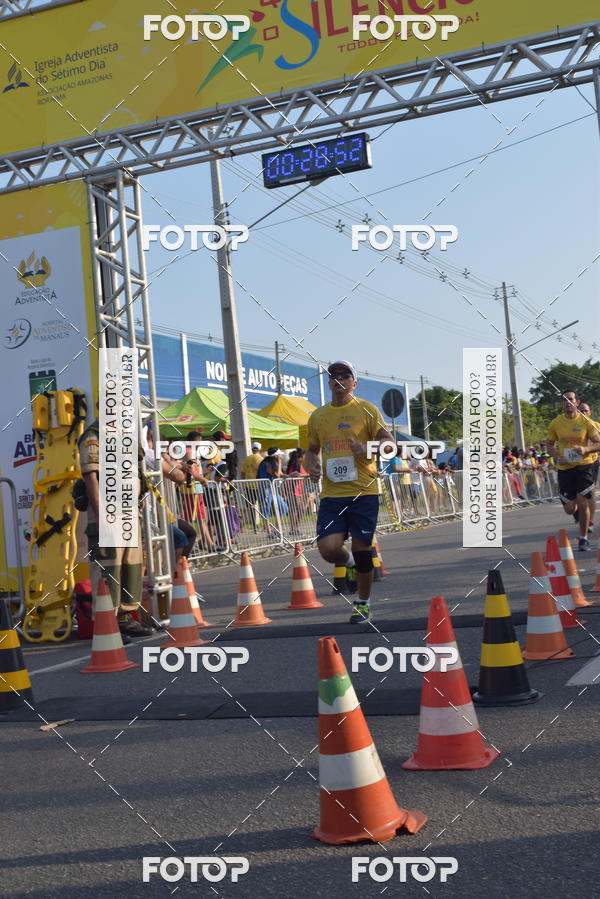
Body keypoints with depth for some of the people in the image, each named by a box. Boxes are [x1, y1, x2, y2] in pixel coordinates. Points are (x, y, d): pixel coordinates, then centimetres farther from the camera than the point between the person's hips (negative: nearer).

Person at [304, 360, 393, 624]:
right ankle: (348, 562, 27)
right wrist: (311, 466, 3)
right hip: (331, 493, 3)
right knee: (328, 549, -11)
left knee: (362, 548, 2)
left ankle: (363, 602, 23)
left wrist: (367, 450, -20)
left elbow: (388, 440, -1)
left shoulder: (366, 410, 2)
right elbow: (312, 449, 24)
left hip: (363, 492, -3)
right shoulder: (317, 416, 13)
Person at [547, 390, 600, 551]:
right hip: (565, 467, 2)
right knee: (570, 509, 1)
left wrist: (585, 449, -23)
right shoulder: (555, 423, 1)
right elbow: (550, 444, 12)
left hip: (584, 465, -2)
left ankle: (583, 539, 9)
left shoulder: (586, 422, -5)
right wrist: (557, 457, -7)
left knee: (582, 503, -11)